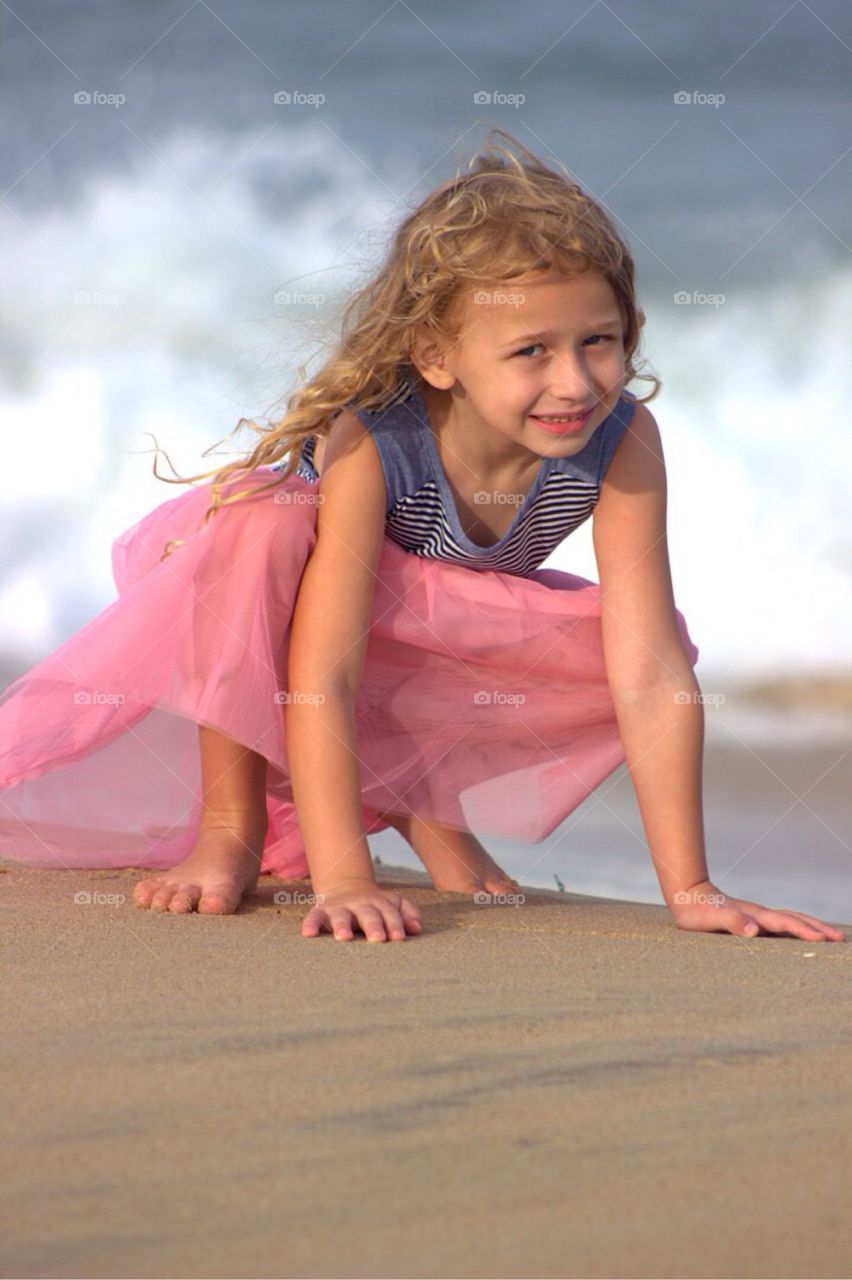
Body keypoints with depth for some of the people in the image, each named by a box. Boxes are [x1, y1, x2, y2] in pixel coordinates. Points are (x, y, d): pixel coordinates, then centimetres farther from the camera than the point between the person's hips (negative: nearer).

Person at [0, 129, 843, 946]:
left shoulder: (622, 441, -28)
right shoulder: (368, 442, -37)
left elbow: (654, 674, -31)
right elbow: (323, 677, -41)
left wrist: (690, 891, -35)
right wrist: (343, 882, -49)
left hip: (433, 650, 4)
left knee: (625, 642, -24)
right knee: (262, 516, -39)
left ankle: (420, 797, 3)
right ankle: (231, 823, -19)